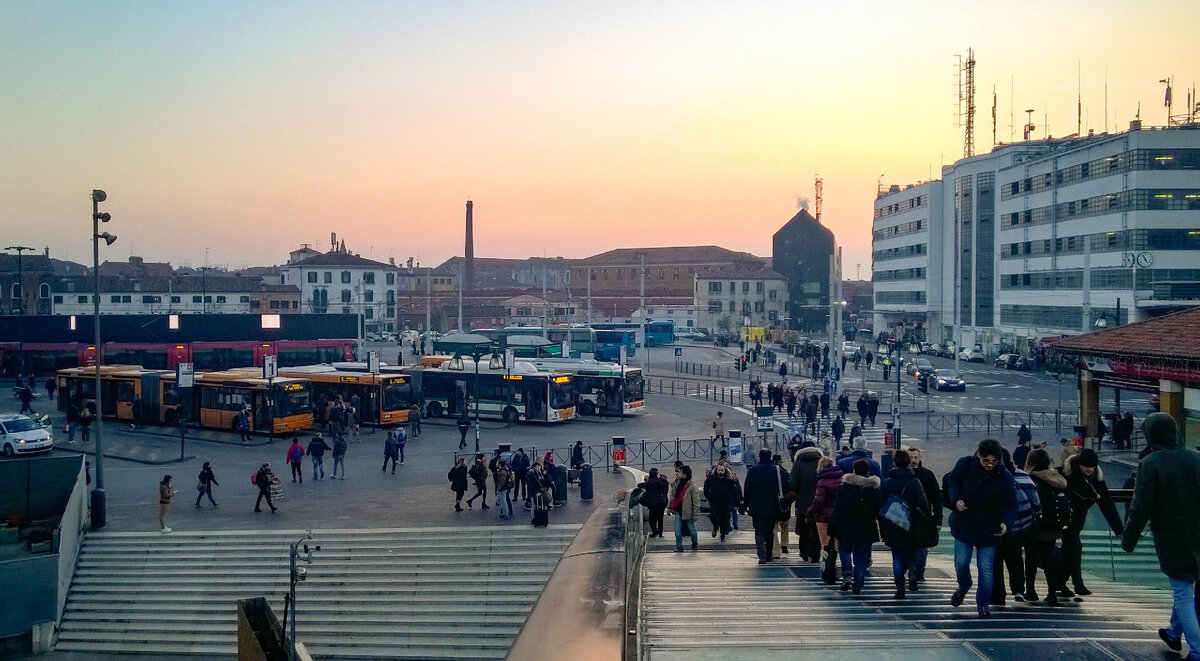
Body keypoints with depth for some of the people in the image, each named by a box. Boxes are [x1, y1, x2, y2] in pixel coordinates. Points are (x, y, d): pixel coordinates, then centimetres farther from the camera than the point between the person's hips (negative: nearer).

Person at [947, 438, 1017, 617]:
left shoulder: (1004, 476, -14)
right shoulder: (965, 464, -11)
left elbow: (1011, 505, -6)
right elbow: (952, 481, 7)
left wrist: (1005, 522, -24)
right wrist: (956, 499, -11)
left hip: (989, 529, -1)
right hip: (963, 524, 1)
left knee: (986, 568, 1)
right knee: (961, 563, 7)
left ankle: (983, 603, 18)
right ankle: (964, 586, 39)